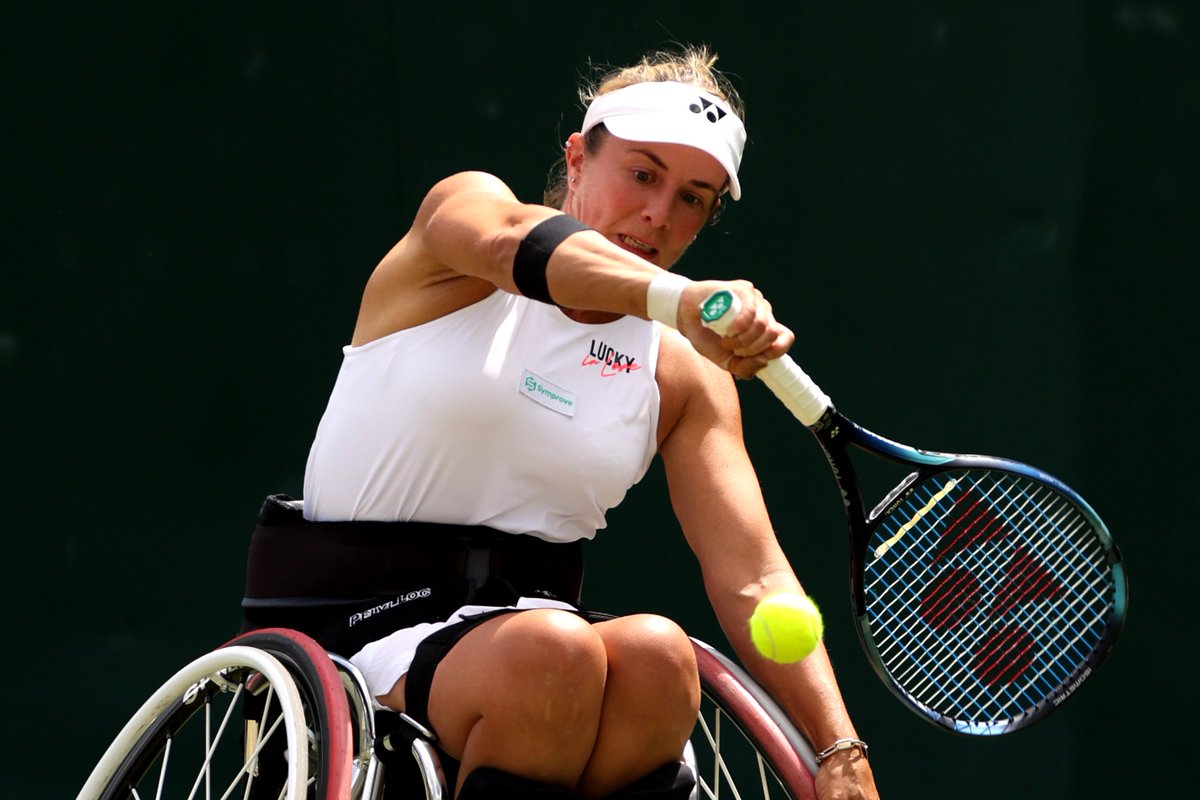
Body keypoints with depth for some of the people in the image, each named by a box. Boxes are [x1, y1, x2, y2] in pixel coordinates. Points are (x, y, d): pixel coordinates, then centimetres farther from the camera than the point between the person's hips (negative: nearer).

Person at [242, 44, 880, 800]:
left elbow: (754, 578, 1)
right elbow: (518, 240, -27)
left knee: (656, 654, -30)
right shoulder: (467, 203, 0)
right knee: (556, 654, -34)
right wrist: (674, 297, -49)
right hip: (354, 623, -4)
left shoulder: (683, 376, 9)